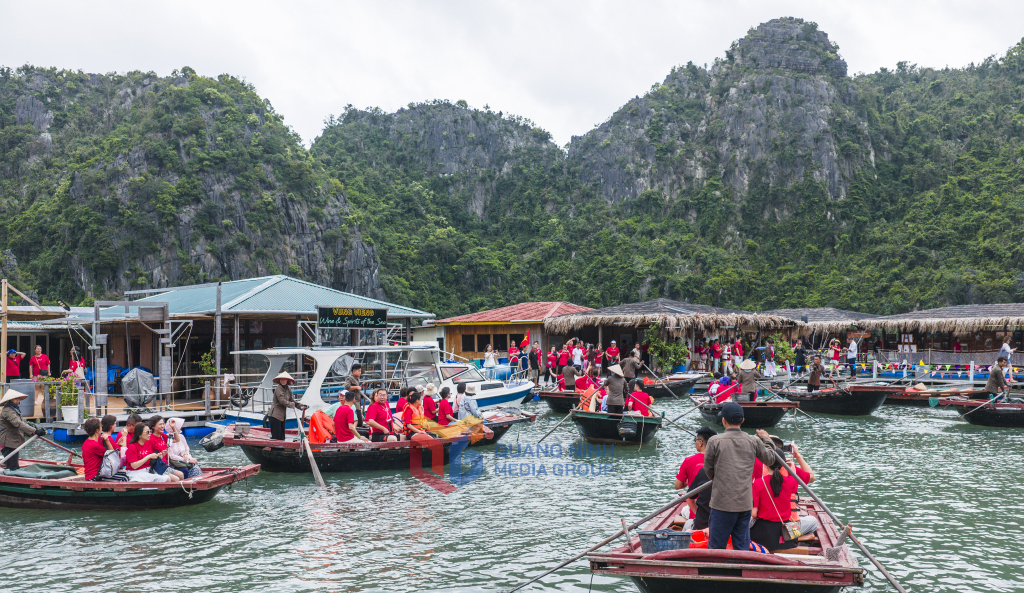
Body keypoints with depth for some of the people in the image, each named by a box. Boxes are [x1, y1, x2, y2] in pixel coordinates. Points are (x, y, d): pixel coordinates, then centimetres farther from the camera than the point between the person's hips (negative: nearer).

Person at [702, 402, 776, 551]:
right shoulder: (754, 441, 1)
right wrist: (766, 439, 32)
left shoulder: (715, 441, -8)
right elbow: (770, 459, 17)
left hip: (722, 503, -4)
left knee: (716, 548, 4)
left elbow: (708, 470, 1)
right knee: (742, 548, 11)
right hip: (745, 504, 4)